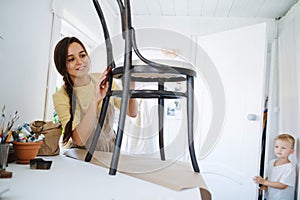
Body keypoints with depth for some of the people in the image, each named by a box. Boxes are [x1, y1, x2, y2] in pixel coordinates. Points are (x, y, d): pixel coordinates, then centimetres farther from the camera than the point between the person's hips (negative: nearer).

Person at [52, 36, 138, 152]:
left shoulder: (105, 81, -4)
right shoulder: (60, 97, -14)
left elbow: (132, 113, -4)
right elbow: (79, 140, -25)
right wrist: (95, 101, -35)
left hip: (111, 150, 2)